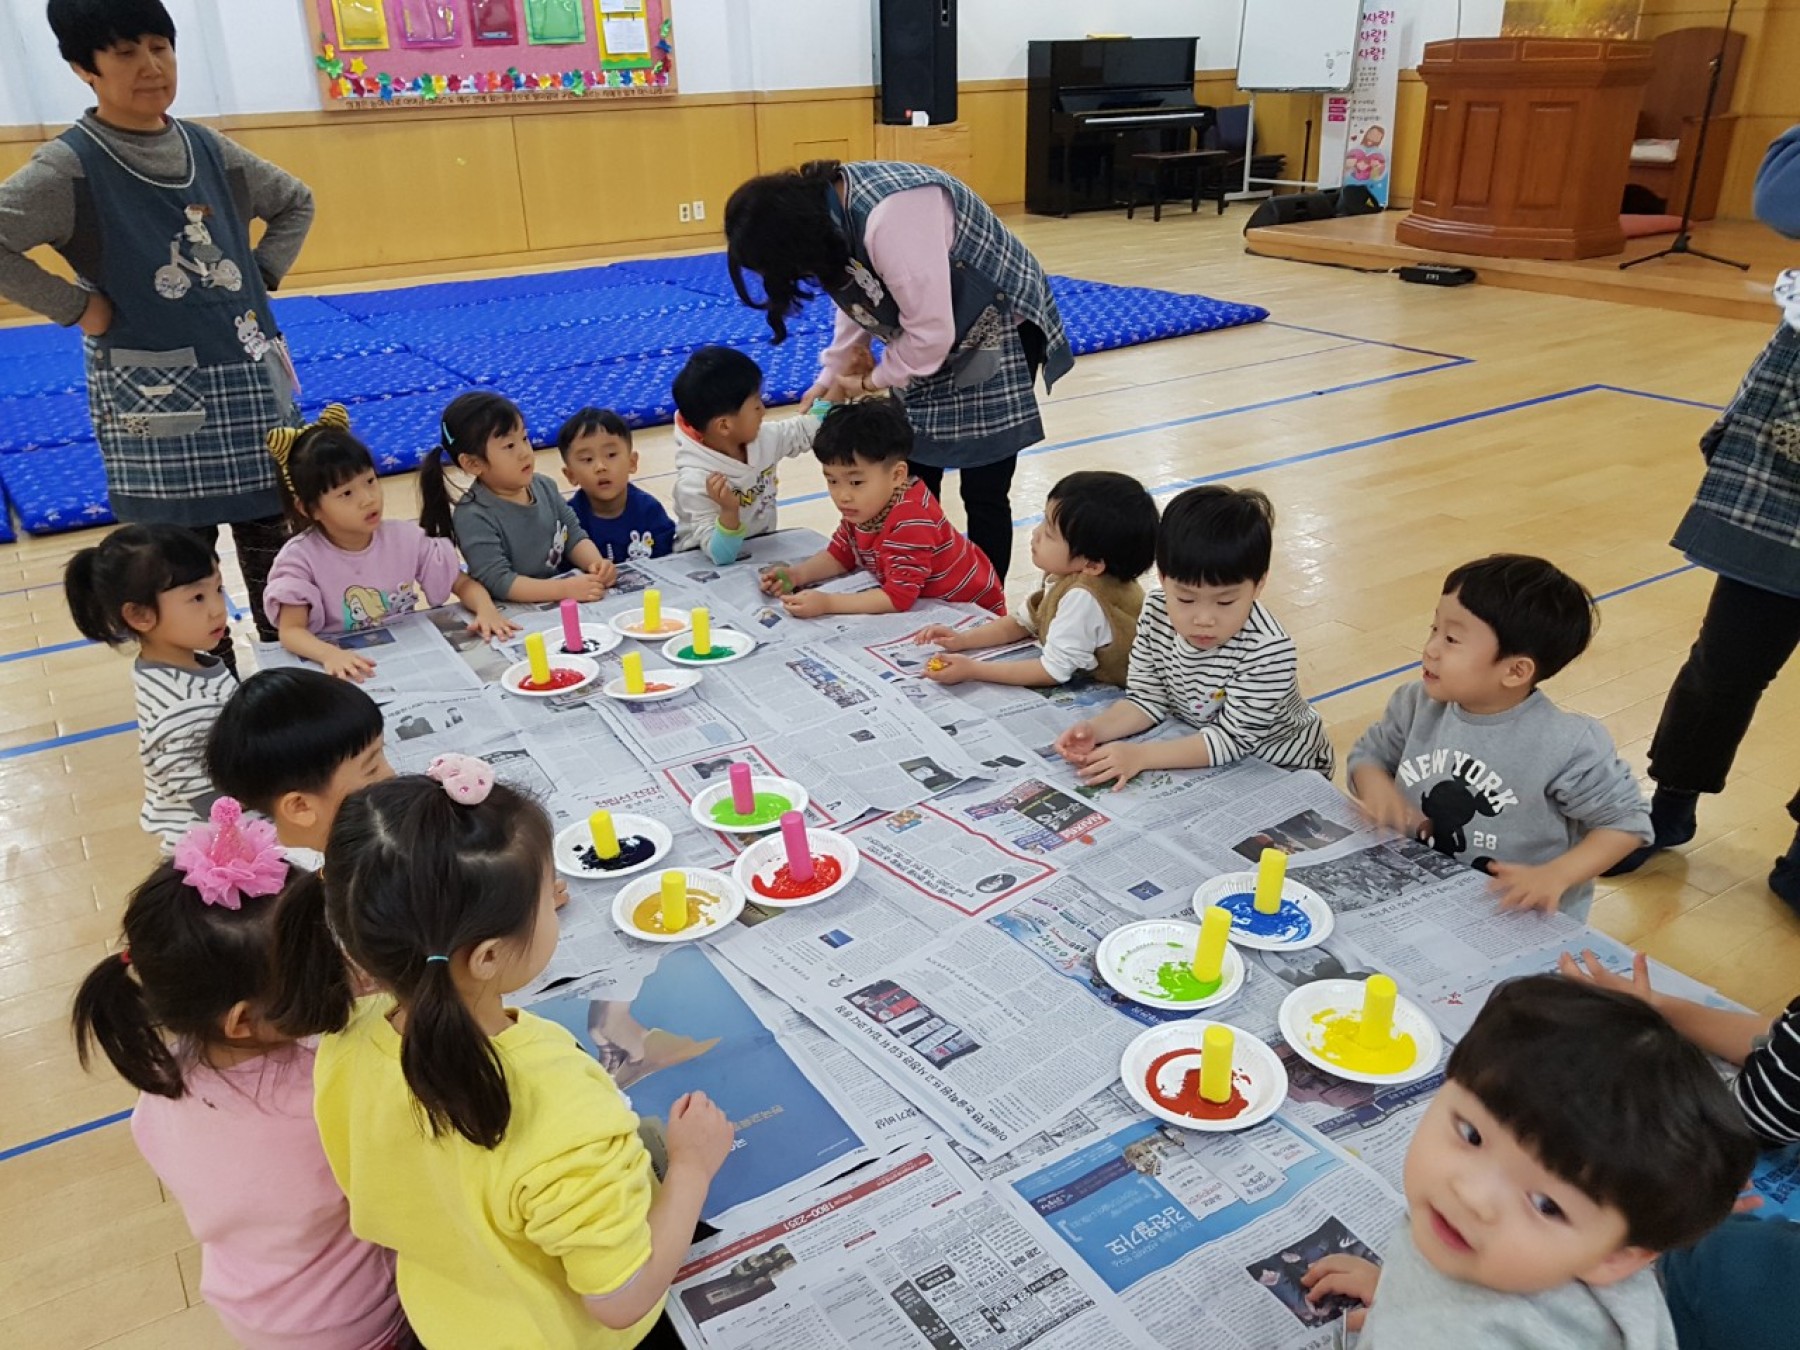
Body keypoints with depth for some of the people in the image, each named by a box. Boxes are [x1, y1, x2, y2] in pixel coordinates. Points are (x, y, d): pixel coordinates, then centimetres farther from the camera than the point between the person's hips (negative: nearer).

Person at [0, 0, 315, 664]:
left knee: (278, 556, 11)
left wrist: (261, 274, 10)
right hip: (159, 400, -5)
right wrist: (77, 306, -14)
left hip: (250, 384, 5)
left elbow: (295, 203, 22)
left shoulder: (208, 148, 8)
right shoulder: (70, 165, -8)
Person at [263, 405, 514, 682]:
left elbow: (464, 584, 5)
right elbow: (291, 630, -15)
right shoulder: (302, 556, -9)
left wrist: (486, 608, -17)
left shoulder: (405, 537, -1)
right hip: (346, 670, -2)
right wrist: (330, 654, -35)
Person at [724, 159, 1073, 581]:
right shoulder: (821, 207, -8)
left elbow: (931, 331, -32)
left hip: (997, 331, -8)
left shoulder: (890, 217, -35)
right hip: (928, 342, 8)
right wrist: (833, 374, 0)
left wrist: (873, 382, -15)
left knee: (983, 495, -2)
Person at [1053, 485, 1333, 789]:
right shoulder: (1157, 613, -13)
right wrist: (1096, 730, -21)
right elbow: (1148, 698, -4)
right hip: (1199, 754, 4)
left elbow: (1232, 738, -24)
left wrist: (1140, 756, -31)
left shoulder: (1268, 652, -27)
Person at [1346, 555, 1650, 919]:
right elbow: (1370, 754, 14)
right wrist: (1375, 784, -9)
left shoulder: (1564, 747, -17)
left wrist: (1554, 877, -20)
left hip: (1523, 919, -3)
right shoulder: (1417, 706, -3)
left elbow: (1626, 821, -7)